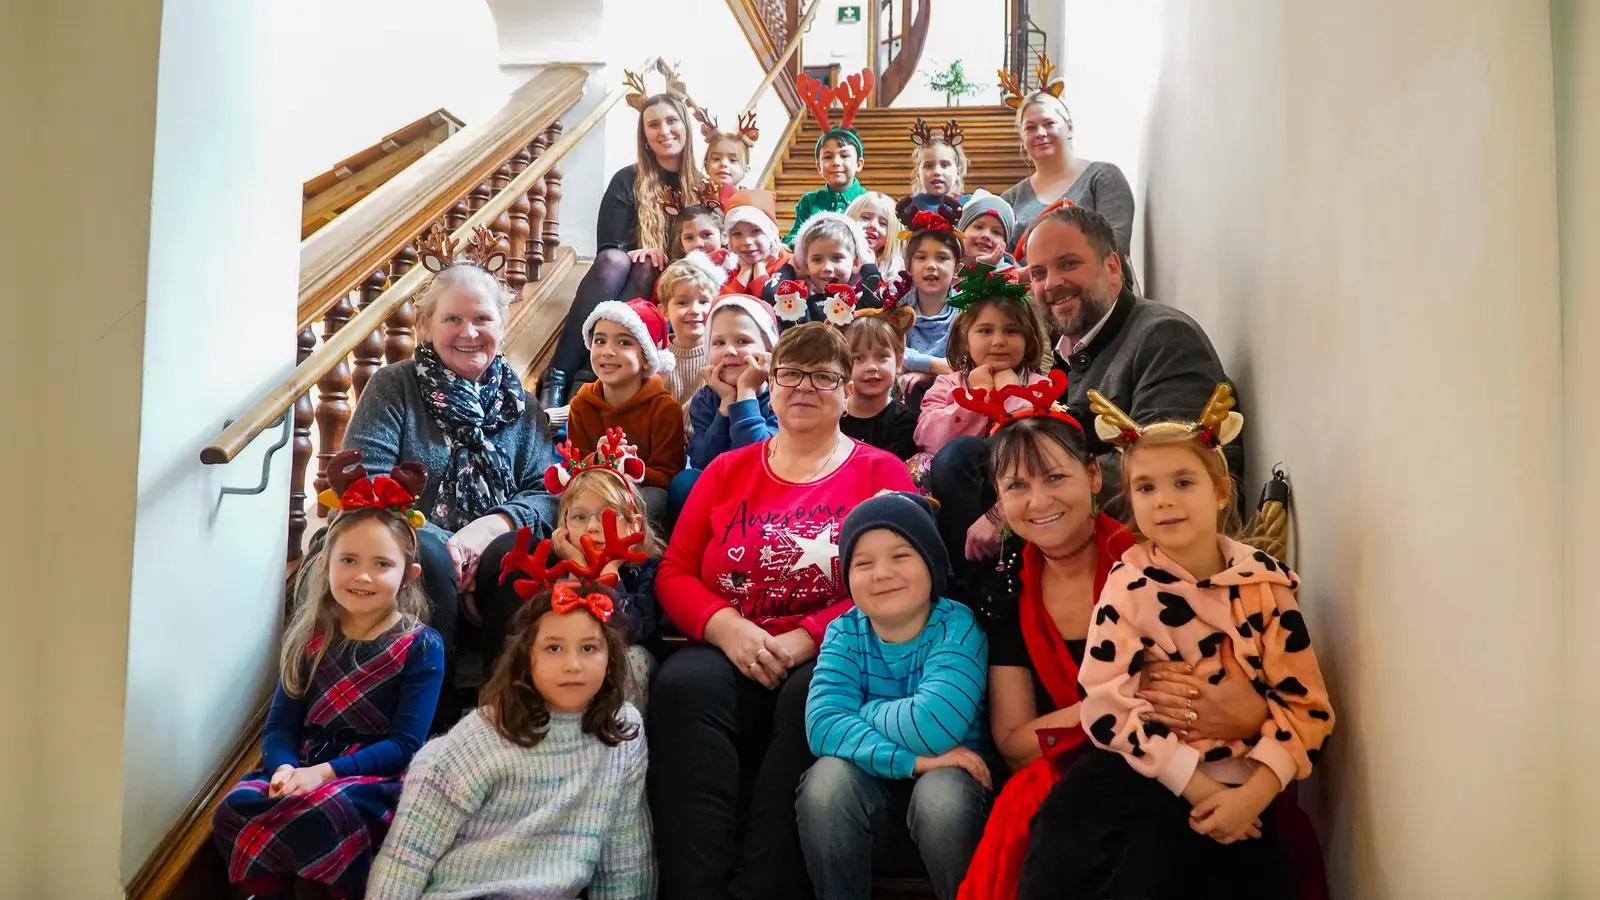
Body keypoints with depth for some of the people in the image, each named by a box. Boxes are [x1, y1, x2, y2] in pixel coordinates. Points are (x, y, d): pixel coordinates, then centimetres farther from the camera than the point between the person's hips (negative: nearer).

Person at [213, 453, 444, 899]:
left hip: (379, 778, -4)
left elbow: (405, 744, -10)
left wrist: (325, 771, -20)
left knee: (322, 814, -35)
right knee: (233, 812, -25)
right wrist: (284, 768, -17)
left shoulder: (422, 647, -5)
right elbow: (280, 725, 5)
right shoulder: (309, 635, 9)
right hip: (306, 769, 4)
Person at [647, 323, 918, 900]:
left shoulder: (881, 473, 9)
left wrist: (804, 638, -15)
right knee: (683, 686, -30)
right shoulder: (727, 471, 18)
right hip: (728, 652, 2)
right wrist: (726, 627, -10)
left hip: (828, 658, -2)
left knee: (813, 699, -36)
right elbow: (674, 573, 12)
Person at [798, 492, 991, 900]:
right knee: (827, 779, -27)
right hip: (870, 784, 2)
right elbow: (823, 725, -23)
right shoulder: (844, 634, -8)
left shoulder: (957, 627, -18)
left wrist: (862, 712, -16)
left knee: (942, 793, -34)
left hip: (948, 778, -2)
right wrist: (909, 759, -34)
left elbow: (932, 729, -32)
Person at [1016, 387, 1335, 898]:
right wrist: (1195, 784, -16)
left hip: (1238, 782, 0)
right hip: (1150, 770, 0)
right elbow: (1106, 702, -10)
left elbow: (1303, 703, 0)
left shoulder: (1267, 582, 0)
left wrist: (1255, 793, -15)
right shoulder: (1128, 585, -3)